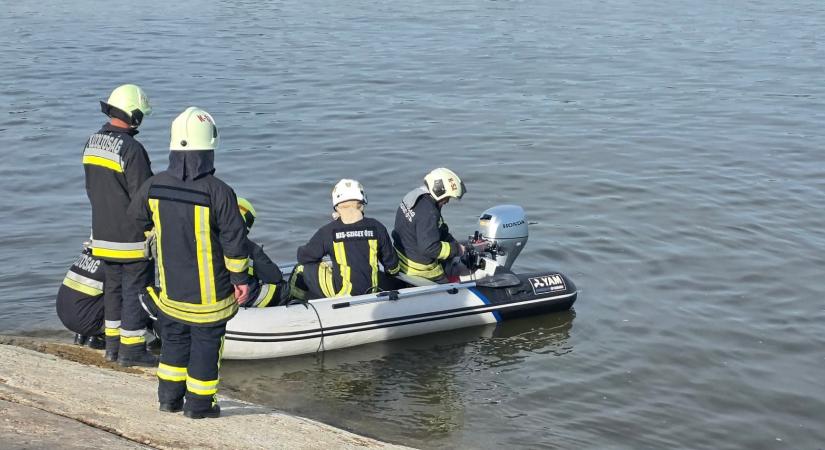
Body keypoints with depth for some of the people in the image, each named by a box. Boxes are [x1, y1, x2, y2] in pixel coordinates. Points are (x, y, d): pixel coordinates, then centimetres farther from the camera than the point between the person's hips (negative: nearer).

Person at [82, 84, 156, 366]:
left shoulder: (92, 143, 7)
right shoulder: (131, 149, -20)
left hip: (103, 234, 8)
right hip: (132, 237, -8)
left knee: (113, 287, 17)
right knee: (135, 290, 1)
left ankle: (113, 344, 25)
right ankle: (132, 350, 7)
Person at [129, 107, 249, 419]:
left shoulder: (154, 186, -6)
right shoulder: (218, 192, -21)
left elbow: (137, 218, 14)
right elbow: (234, 239, -16)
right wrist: (240, 278, -3)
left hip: (170, 287, 5)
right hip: (209, 292, -4)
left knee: (174, 338, 20)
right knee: (205, 342, 9)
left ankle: (169, 397, 28)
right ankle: (199, 404, 17)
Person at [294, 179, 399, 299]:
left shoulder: (328, 231, -10)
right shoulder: (376, 228, -3)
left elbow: (303, 257, 3)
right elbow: (392, 265, 6)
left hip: (342, 292, -5)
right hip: (370, 291, 5)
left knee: (304, 268, 12)